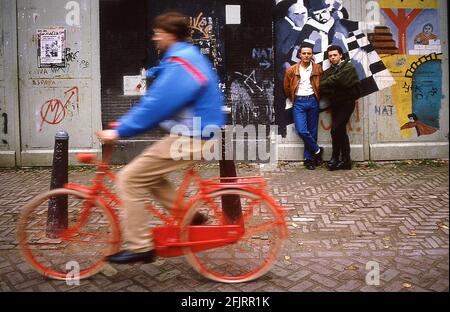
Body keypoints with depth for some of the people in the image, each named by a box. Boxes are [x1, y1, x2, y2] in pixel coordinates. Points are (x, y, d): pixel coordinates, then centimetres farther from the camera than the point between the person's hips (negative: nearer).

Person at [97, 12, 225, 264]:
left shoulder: (179, 65, -17)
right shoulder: (187, 56, 17)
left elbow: (156, 105, -23)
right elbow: (155, 100, 18)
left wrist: (119, 132, -17)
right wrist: (125, 123, 15)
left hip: (189, 138, -10)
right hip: (195, 132, 10)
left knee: (129, 179, -7)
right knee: (147, 174, 20)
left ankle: (140, 247, 2)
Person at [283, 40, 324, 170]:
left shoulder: (318, 69, 3)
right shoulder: (292, 70, 2)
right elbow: (287, 88, 11)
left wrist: (317, 97, 8)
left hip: (313, 101, 1)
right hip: (299, 102, -1)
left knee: (312, 132, 4)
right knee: (302, 131, -13)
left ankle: (308, 158, 15)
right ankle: (317, 150, 8)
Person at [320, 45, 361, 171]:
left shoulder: (348, 67, -5)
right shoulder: (329, 71, 13)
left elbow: (337, 80, -20)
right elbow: (323, 87, -3)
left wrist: (325, 84, -7)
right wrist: (331, 94, -20)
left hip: (346, 102, -7)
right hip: (336, 104, 7)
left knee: (336, 129, -16)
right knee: (341, 131, 9)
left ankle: (336, 158, -2)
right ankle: (345, 160, 16)